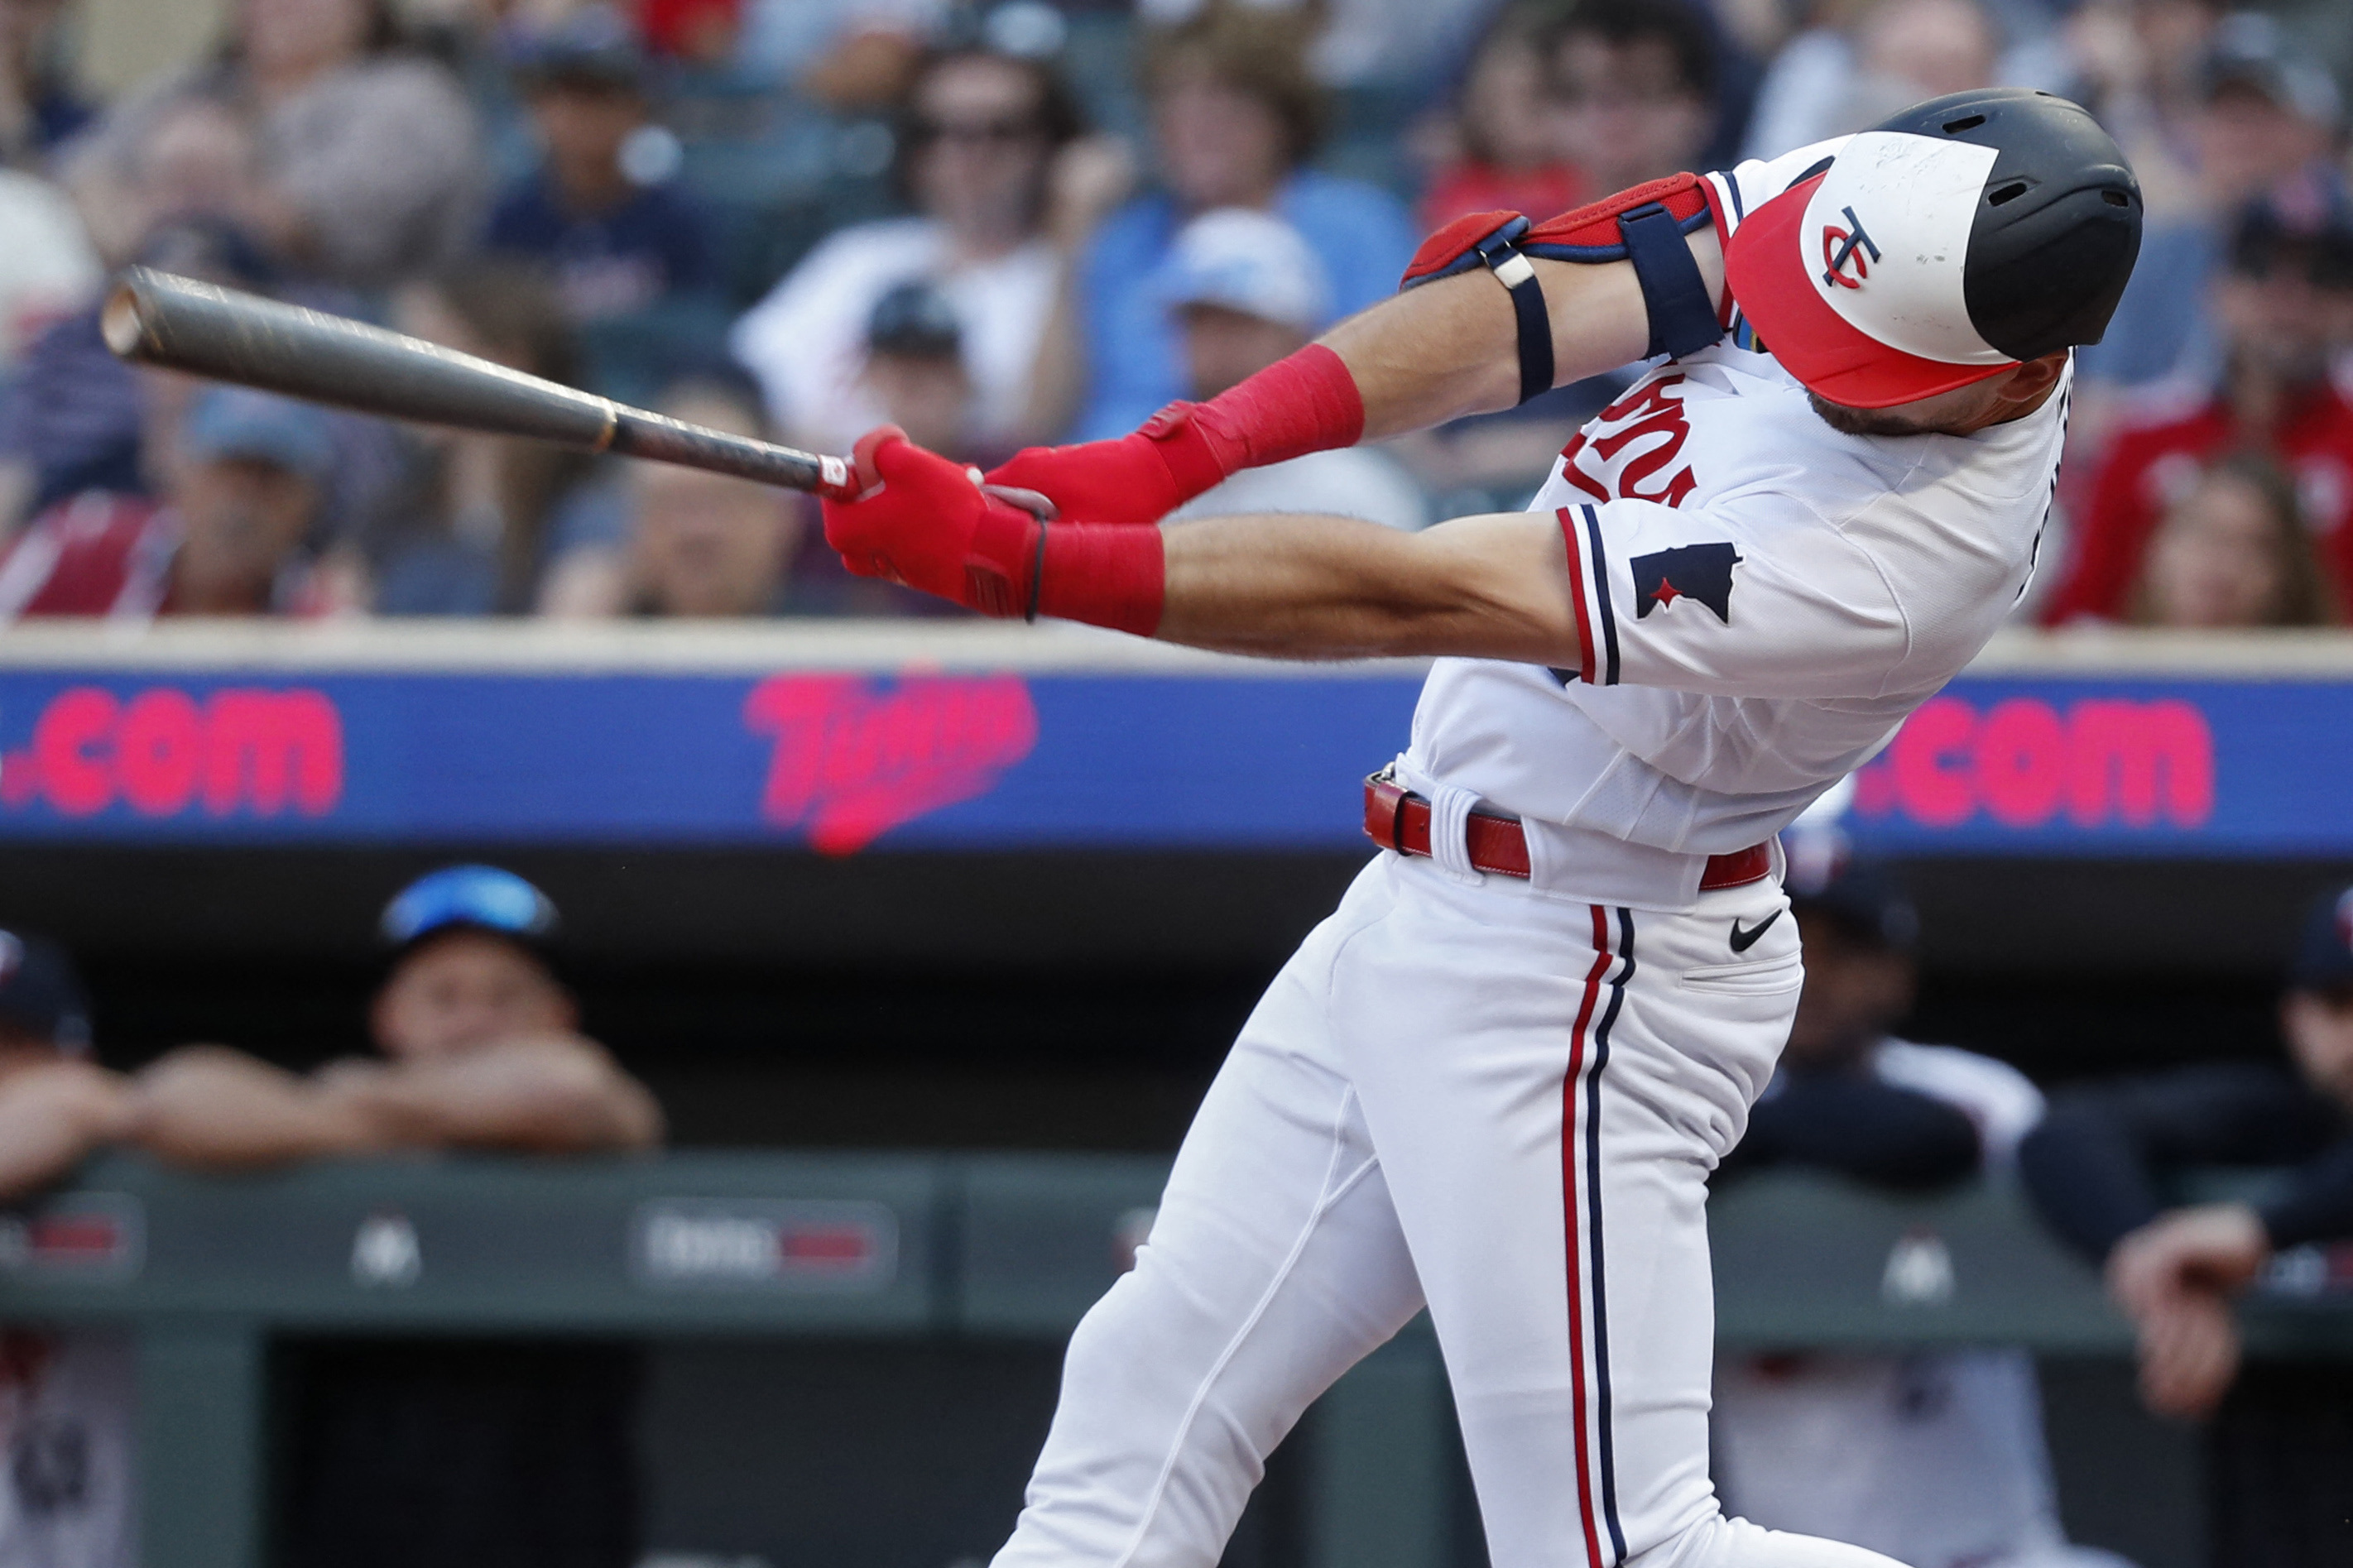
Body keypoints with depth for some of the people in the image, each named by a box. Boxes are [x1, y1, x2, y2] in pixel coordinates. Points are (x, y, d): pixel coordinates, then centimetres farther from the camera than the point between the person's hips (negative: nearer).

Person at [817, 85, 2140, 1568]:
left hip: (1577, 985, -9)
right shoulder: (1871, 199, -10)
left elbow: (1413, 599, -30)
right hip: (1411, 916, 9)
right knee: (1149, 1388, 12)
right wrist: (1166, 457, -23)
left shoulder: (1923, 551, -31)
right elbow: (1519, 314, -9)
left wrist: (1002, 556, -28)